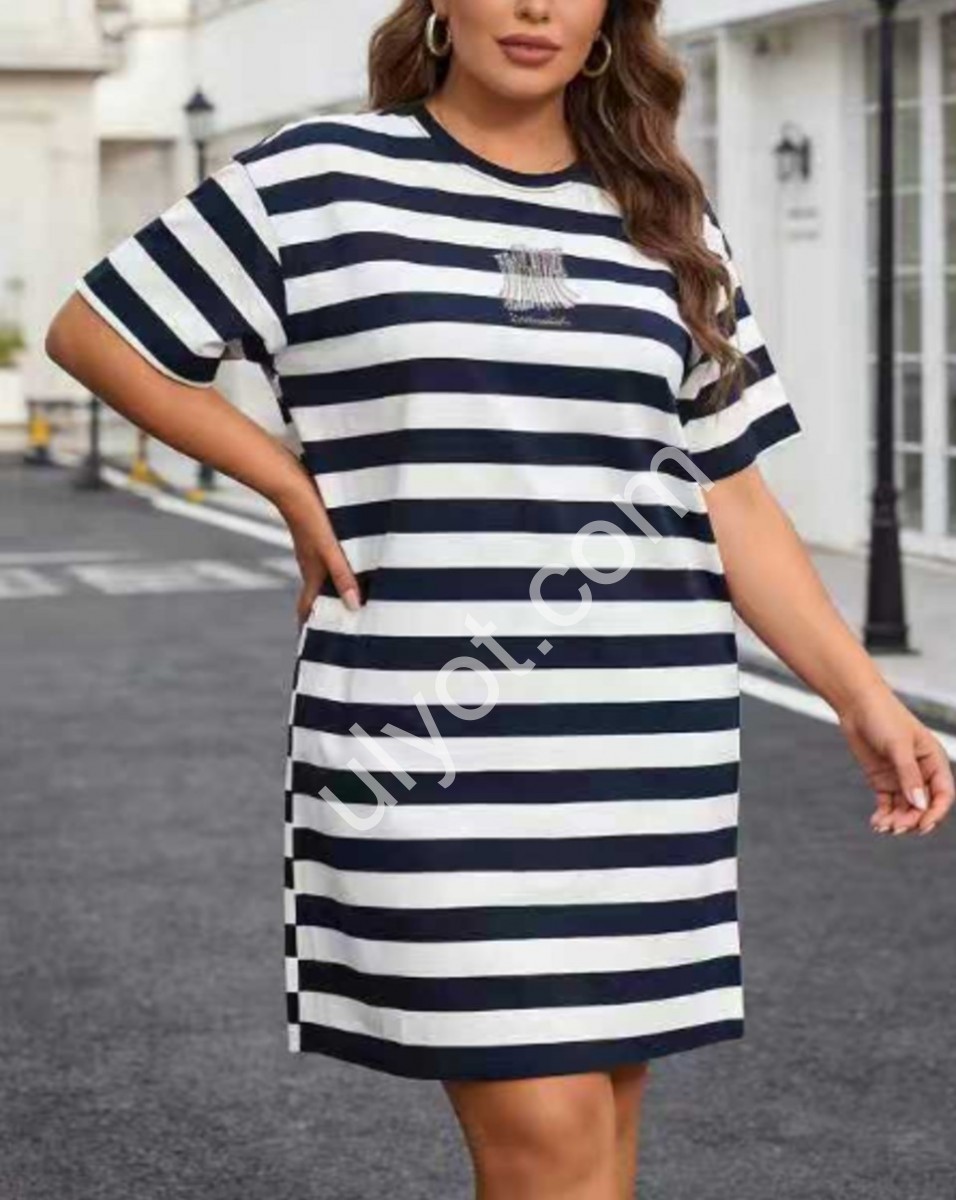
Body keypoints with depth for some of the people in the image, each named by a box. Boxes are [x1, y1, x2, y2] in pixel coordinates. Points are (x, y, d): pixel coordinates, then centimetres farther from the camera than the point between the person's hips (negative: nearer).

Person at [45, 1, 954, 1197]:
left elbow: (730, 496, 13)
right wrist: (293, 484, -1)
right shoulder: (320, 178, 0)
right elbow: (91, 331, 7)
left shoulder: (669, 225, 12)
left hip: (648, 742, 4)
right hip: (435, 736, -4)